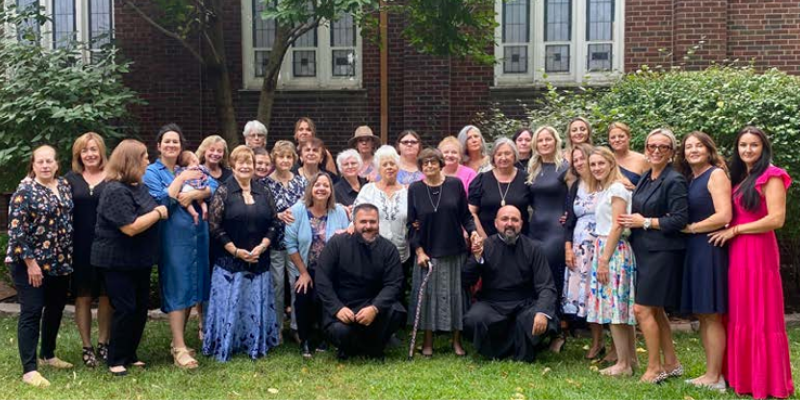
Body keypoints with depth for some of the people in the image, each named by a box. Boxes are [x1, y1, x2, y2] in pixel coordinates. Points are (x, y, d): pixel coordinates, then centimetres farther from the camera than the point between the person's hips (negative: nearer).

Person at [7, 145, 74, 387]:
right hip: (31, 263, -7)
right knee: (32, 312, -6)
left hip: (60, 263, 7)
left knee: (55, 309, 15)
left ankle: (48, 355, 32)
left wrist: (69, 256, 13)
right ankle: (29, 370, -4)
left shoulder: (65, 186, 7)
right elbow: (16, 230, -16)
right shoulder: (25, 191, -12)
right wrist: (30, 262, -18)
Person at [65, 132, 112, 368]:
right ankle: (87, 347, 15)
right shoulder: (70, 179, 6)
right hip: (80, 247, 1)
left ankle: (103, 343, 20)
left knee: (105, 296, 6)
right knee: (83, 297, 6)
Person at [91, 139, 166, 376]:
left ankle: (129, 355, 25)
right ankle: (116, 360, 9)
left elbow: (161, 202, 24)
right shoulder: (116, 191, -21)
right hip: (118, 262, -9)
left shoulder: (139, 186, 9)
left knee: (141, 308, 13)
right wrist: (158, 213, -16)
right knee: (125, 309, -5)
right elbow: (131, 227, -27)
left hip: (139, 261, 9)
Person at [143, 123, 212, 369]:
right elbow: (161, 200, -14)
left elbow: (212, 187, 0)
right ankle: (179, 349, -6)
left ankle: (179, 341, 21)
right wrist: (181, 179, -10)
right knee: (176, 290, -7)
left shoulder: (190, 167, 15)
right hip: (173, 236, -5)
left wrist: (193, 194, -16)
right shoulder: (152, 172, 2)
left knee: (192, 288, 10)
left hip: (197, 235, 5)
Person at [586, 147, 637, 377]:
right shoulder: (601, 190, 17)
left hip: (614, 250, -9)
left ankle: (623, 364, -3)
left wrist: (604, 260, -17)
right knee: (622, 307, 11)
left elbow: (617, 227, -15)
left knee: (613, 306, -8)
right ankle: (631, 359, 16)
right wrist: (600, 257, 10)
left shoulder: (616, 189, -10)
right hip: (603, 249, 9)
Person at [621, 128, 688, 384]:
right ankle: (671, 364, 23)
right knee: (655, 310, 13)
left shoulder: (674, 180, -12)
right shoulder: (645, 179, 12)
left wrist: (645, 222, -14)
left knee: (642, 309, -9)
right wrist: (631, 221, 5)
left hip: (663, 253, -9)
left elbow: (679, 220, -18)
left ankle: (655, 368, 3)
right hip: (644, 251, 9)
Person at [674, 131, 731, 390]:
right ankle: (711, 373, 16)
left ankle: (715, 377, 1)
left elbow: (724, 216, -16)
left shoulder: (716, 174, -7)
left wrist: (691, 228, -9)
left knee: (711, 315, -4)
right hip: (693, 251, 8)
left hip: (709, 249, -8)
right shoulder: (689, 180, 16)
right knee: (702, 315, 9)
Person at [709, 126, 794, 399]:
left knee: (760, 316, -2)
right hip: (736, 253, 8)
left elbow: (776, 219, -16)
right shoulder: (739, 178, 17)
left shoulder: (770, 176, -6)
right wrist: (730, 232, 0)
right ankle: (742, 376, 17)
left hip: (758, 252, -8)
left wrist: (734, 230, -12)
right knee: (738, 314, 9)